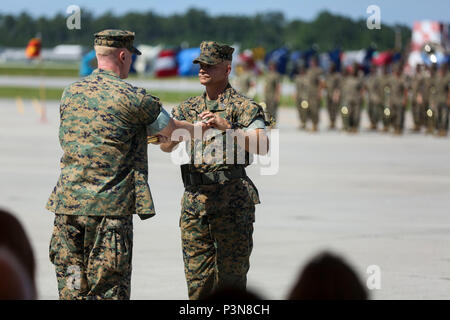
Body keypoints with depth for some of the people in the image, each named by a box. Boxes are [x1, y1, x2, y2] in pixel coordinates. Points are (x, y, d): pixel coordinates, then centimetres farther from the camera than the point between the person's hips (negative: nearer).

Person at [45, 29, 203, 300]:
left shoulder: (70, 94, 10)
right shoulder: (133, 98, -7)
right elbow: (172, 130, 6)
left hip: (67, 205, 5)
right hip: (110, 207, -5)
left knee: (72, 289, 9)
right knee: (108, 289, -1)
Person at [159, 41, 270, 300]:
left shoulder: (243, 106, -2)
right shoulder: (189, 108, 16)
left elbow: (262, 147, -17)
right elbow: (166, 145, 7)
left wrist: (227, 128, -30)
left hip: (232, 201, -5)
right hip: (194, 198, 5)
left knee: (230, 278, -1)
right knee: (198, 279, 5)